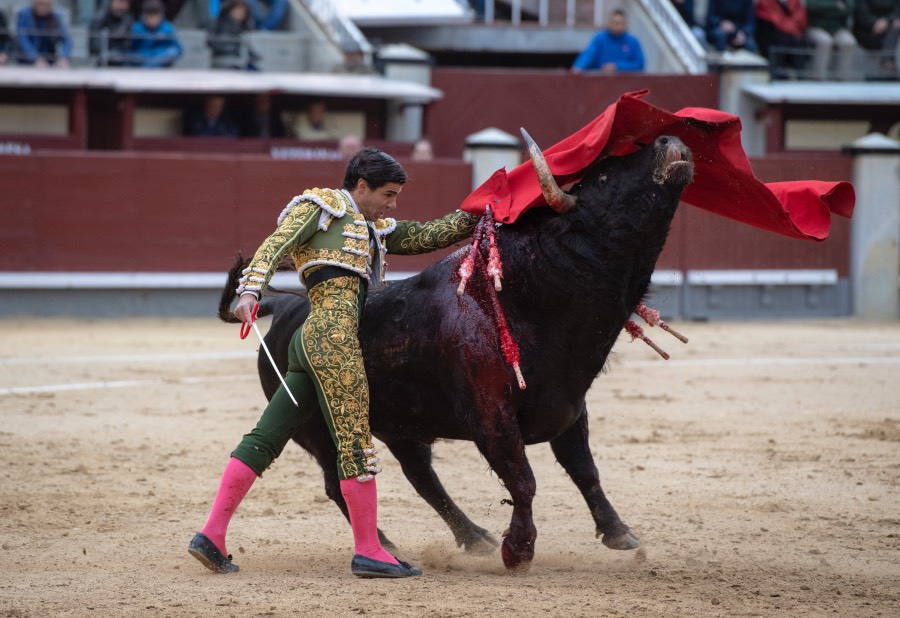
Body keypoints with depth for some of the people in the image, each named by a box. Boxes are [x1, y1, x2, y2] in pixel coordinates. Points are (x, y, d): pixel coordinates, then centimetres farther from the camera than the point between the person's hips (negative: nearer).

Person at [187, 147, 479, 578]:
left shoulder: (375, 230, 29)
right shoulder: (320, 207, 6)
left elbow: (426, 236, 26)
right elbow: (274, 246, -6)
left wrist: (475, 215, 15)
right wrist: (251, 290, -22)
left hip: (311, 344, 9)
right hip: (333, 336, -9)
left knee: (266, 440, 5)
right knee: (355, 442, -7)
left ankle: (212, 535, 3)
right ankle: (368, 551, -5)